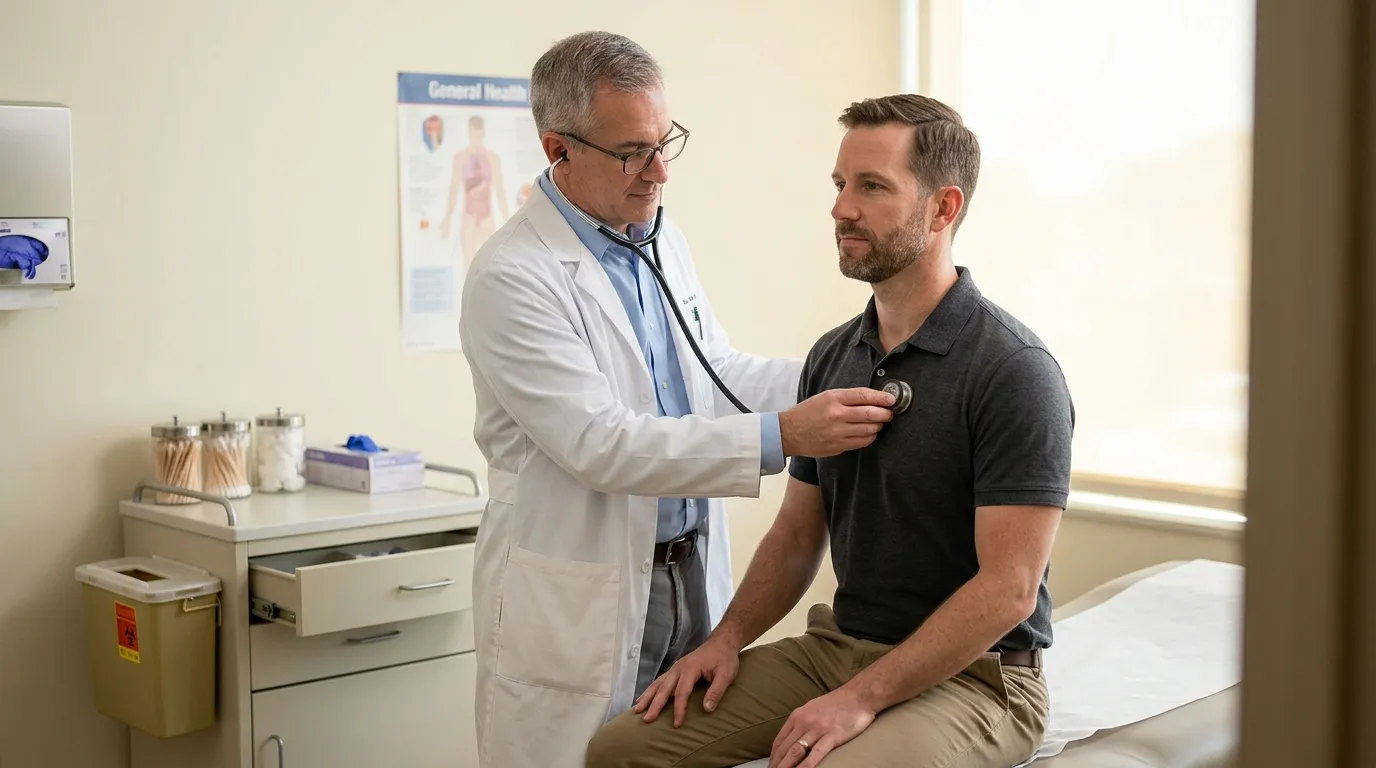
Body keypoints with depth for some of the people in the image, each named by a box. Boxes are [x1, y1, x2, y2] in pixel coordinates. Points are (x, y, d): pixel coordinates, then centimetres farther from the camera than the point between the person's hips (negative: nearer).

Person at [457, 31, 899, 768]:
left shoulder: (666, 244, 8)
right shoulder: (512, 276, -17)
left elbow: (714, 374, 16)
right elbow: (599, 442, -24)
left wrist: (838, 375, -1)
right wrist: (781, 436, -29)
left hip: (694, 575, 7)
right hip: (575, 601, -6)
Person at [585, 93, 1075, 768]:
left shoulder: (1014, 371, -15)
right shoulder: (832, 358, 7)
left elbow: (1008, 590, -19)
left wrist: (861, 699, -22)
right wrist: (727, 638, -1)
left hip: (972, 675, -6)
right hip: (837, 644, 6)